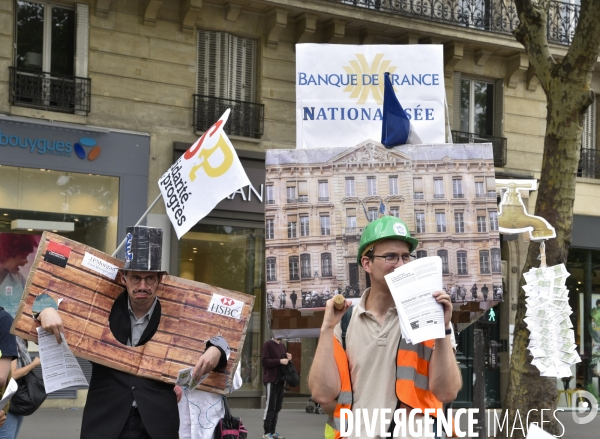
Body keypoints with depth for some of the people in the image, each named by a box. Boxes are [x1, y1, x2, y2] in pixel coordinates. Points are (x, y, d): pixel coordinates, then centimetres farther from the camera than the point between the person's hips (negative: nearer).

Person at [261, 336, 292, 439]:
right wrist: (280, 361, -22)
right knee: (270, 406, -6)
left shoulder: (282, 345, 14)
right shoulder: (268, 344, -7)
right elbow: (265, 361, -16)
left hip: (281, 380, 7)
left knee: (277, 407, 9)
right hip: (271, 380, -7)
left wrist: (288, 359, 3)